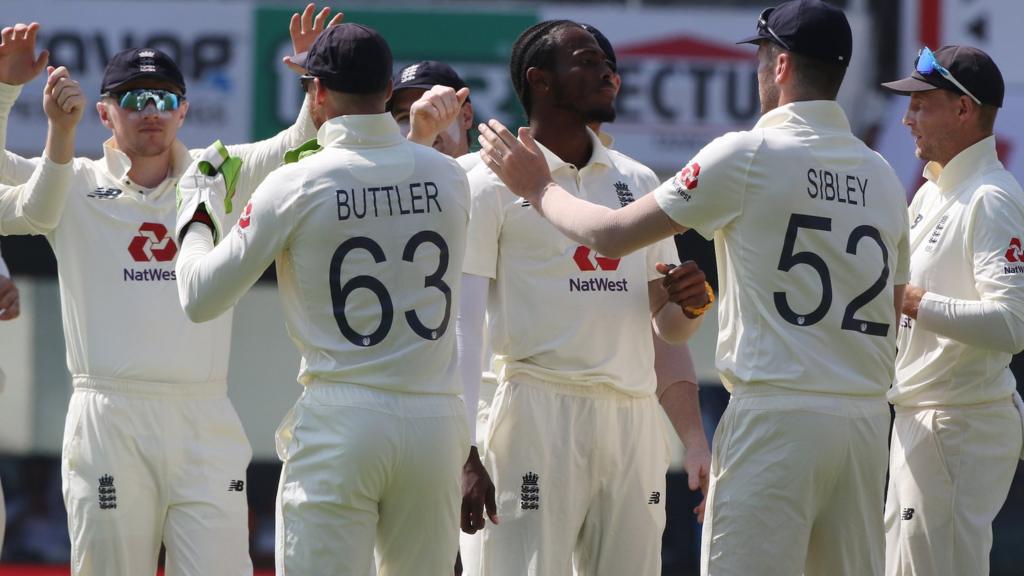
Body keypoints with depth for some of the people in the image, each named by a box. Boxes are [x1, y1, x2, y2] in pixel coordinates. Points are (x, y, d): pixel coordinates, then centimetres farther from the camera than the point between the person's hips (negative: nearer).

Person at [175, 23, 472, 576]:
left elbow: (200, 298, 1)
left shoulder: (297, 185, -6)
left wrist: (195, 220, 20)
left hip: (338, 427, -3)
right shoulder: (449, 177, 4)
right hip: (435, 423, 4)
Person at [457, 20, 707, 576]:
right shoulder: (492, 184, 0)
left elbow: (668, 325, 23)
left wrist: (691, 303, -3)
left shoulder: (638, 181, 17)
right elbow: (460, 326, -5)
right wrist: (465, 459, -15)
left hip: (634, 418, 5)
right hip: (542, 409, -5)